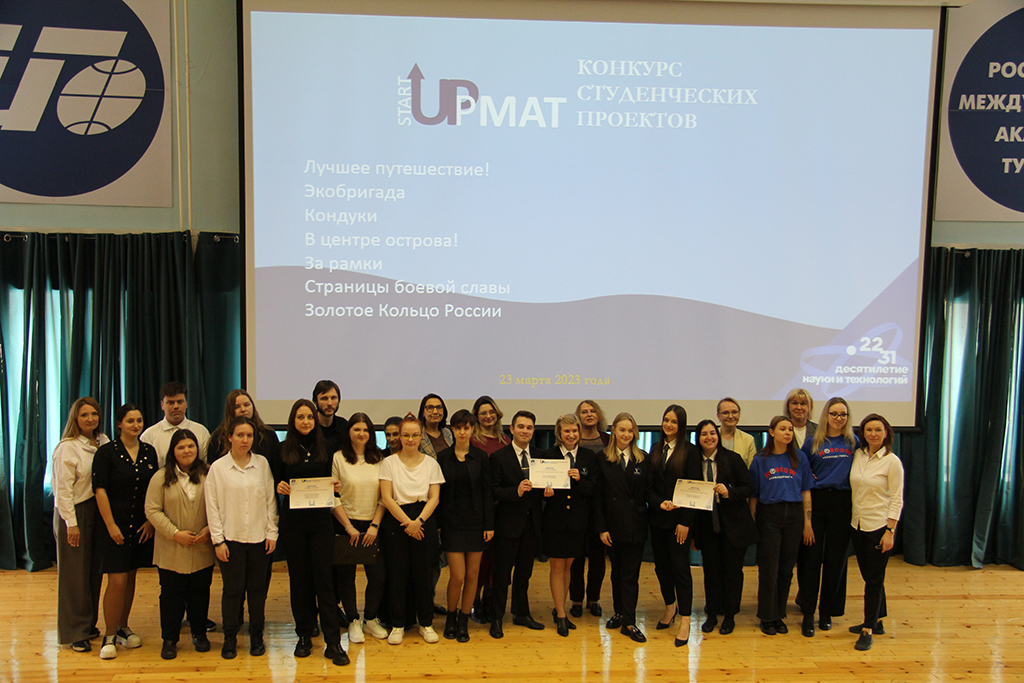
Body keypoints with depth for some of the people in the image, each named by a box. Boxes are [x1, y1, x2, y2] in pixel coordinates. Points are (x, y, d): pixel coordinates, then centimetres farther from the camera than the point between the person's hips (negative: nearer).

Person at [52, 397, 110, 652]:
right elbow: (63, 490, -13)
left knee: (94, 571, 13)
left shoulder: (104, 442, 6)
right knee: (75, 575, 2)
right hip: (75, 514, -6)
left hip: (99, 512, 6)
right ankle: (75, 633, 12)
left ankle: (89, 625, 26)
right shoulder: (67, 448, -11)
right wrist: (71, 523, -15)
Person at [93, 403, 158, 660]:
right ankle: (109, 636, 6)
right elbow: (100, 490, -9)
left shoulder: (149, 452, 6)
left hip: (141, 525, 4)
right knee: (117, 581, -6)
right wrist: (111, 525, -13)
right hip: (116, 525, -4)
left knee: (131, 577, 12)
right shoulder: (106, 452, -6)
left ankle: (123, 628, 26)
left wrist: (151, 520, 1)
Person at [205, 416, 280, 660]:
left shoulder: (262, 463, 3)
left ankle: (256, 636, 21)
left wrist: (272, 533, 2)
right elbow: (212, 507, 0)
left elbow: (270, 500, 5)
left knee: (257, 589, 8)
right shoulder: (218, 468, -1)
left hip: (259, 538, 1)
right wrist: (217, 540, -4)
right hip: (230, 538, -1)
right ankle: (230, 638, 19)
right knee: (232, 590, 3)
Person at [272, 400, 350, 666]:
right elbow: (277, 482, 6)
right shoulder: (283, 450, 3)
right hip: (293, 520, 0)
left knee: (324, 578, -2)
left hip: (320, 517, 0)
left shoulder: (324, 449, 6)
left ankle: (333, 642, 1)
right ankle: (304, 636, 21)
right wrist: (280, 488, -15)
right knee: (299, 577, 7)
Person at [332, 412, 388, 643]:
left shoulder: (379, 459, 5)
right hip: (346, 525, -2)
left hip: (372, 525, 2)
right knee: (346, 576, 3)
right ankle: (353, 622, 20)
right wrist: (348, 526, -8)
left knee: (378, 575, 0)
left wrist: (375, 525, -5)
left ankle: (370, 619, 20)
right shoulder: (339, 458, -2)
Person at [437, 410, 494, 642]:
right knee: (457, 576, -4)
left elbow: (487, 492, 1)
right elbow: (438, 492, 4)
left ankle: (463, 621, 20)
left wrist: (489, 524, -3)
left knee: (472, 575, 5)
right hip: (452, 522, -1)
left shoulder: (480, 456, 1)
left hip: (476, 520, 1)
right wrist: (437, 524, 0)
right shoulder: (443, 457, 1)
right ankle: (451, 617, 19)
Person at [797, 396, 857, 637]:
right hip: (815, 500, -1)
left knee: (836, 558, 6)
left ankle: (827, 612, 19)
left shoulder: (853, 442, 7)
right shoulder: (813, 442, 5)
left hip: (842, 503, 1)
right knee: (811, 557, -1)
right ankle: (808, 614, 5)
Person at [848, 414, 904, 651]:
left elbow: (897, 500, -9)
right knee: (869, 576, 14)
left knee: (874, 579, -1)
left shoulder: (892, 461, -9)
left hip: (880, 525, -5)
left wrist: (890, 531, -14)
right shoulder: (858, 455, 5)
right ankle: (876, 621, 29)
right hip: (858, 524, 5)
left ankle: (868, 630, 6)